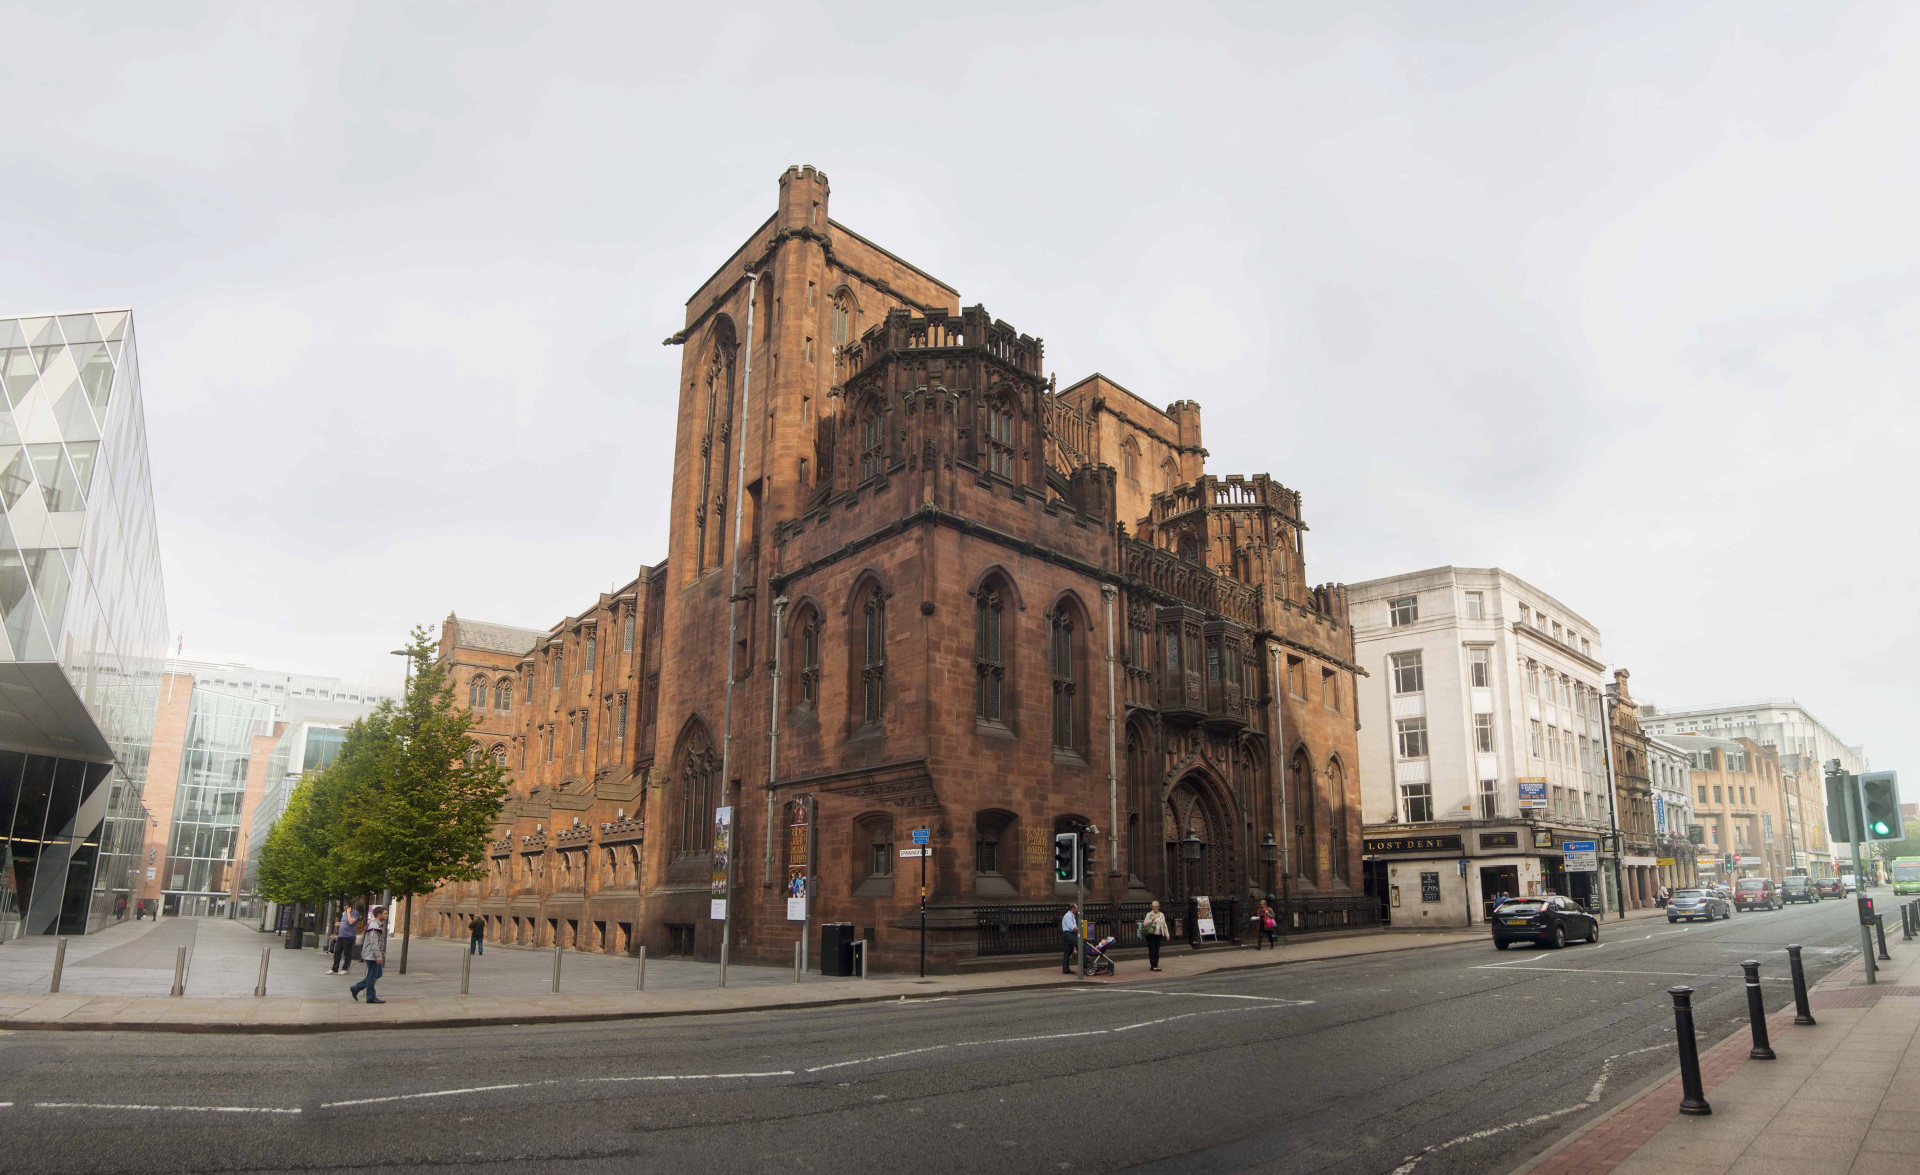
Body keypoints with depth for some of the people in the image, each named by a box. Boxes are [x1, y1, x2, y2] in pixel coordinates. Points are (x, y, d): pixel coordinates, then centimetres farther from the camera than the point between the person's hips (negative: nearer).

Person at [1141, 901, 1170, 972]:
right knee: (1152, 950, -6)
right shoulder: (1149, 914, -1)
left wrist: (1167, 934, 12)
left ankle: (1156, 965, 12)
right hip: (1150, 935, -4)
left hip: (1158, 935, 4)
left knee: (1157, 951, 6)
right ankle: (1153, 966, -2)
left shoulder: (1162, 915, 14)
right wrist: (1151, 919, -19)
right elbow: (1145, 923, -8)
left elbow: (1164, 925, 18)